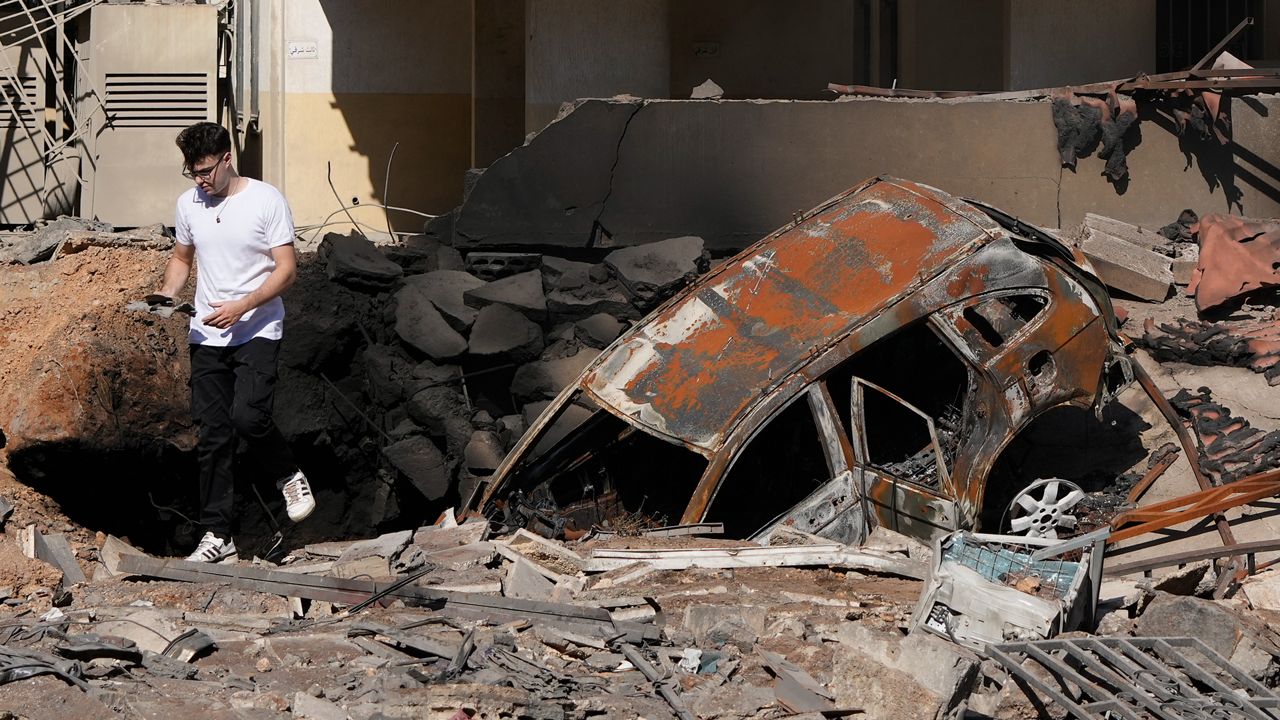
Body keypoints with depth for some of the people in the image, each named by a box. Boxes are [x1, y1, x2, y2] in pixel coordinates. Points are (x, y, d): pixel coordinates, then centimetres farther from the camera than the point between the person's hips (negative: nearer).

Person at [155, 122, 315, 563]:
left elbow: (286, 269, -10)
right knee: (212, 436, 3)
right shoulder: (188, 204, 7)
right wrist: (165, 298, 3)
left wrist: (241, 307, -22)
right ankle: (217, 535, 8)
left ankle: (289, 477, 6)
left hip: (257, 331, -5)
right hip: (206, 336, 5)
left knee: (248, 417, -23)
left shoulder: (266, 200, -9)